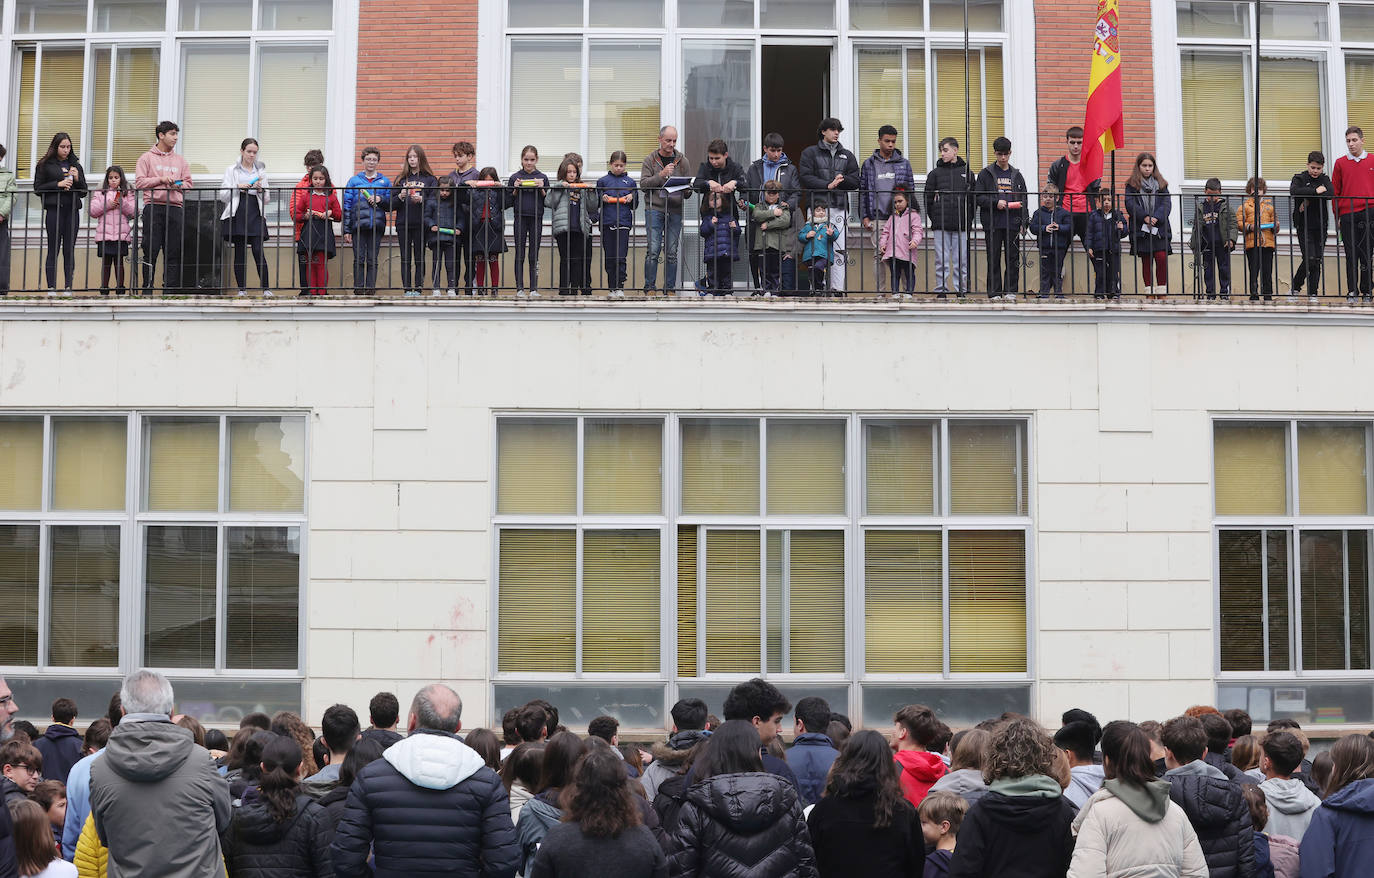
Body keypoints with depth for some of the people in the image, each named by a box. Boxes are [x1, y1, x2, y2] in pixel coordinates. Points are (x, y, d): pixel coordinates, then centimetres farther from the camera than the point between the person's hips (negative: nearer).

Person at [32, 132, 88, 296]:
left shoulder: (75, 165, 16)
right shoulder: (45, 165, 7)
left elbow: (83, 192, 17)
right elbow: (38, 188, 1)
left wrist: (77, 179, -1)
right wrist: (58, 184, -9)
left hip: (72, 210, 3)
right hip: (54, 210, -3)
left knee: (69, 250, 1)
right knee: (53, 250, -4)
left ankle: (68, 288, 2)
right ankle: (51, 288, -4)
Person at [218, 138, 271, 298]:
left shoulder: (261, 171, 17)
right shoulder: (231, 170, 10)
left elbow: (267, 199, 15)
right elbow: (223, 195, 3)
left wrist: (260, 190, -6)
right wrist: (237, 187, -12)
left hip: (256, 214, 1)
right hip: (237, 214, -1)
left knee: (258, 250, -11)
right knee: (239, 252, -1)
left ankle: (266, 289, -10)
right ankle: (242, 289, 3)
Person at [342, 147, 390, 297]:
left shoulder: (384, 181, 12)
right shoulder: (354, 181, 8)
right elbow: (347, 206, 6)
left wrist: (380, 199, -8)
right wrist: (346, 230, 0)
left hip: (377, 226, 1)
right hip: (358, 226, -1)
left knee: (373, 260, 1)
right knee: (359, 259, -4)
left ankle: (371, 288, 4)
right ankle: (358, 289, -2)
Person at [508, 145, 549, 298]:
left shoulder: (542, 178, 6)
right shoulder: (515, 177, 5)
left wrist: (541, 189, -11)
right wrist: (515, 189, -9)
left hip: (536, 218, 0)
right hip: (520, 218, 0)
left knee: (534, 255, 2)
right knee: (520, 254, 1)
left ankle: (534, 289, 5)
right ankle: (519, 288, 3)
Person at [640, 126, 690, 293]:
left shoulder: (682, 161, 12)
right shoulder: (650, 160, 6)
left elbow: (688, 185, 13)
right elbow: (643, 184, -3)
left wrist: (686, 190, -10)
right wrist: (661, 175, -15)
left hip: (675, 210, 2)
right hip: (654, 209, -2)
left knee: (672, 252, 3)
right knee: (653, 250, -7)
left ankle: (670, 288, 8)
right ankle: (649, 287, -3)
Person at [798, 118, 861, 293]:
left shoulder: (847, 156, 20)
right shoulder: (810, 153, 11)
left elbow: (855, 181, 13)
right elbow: (806, 178, -2)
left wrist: (842, 179, -7)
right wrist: (827, 185, -13)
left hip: (840, 208, 3)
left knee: (839, 250, -6)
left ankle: (837, 289, -6)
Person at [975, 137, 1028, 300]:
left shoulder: (1016, 175, 14)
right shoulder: (985, 174, 6)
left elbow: (1023, 200, 14)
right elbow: (979, 197, 0)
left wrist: (1023, 222, 4)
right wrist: (995, 202, -15)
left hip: (1013, 223, 2)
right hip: (993, 224, -2)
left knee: (1013, 259, 1)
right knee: (994, 259, 0)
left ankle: (1010, 291, 6)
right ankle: (994, 292, 4)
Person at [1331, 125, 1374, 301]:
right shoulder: (1340, 163, 8)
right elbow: (1335, 191, 8)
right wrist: (1337, 217, 4)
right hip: (1347, 214, 0)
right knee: (1351, 253, 1)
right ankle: (1352, 291, 5)